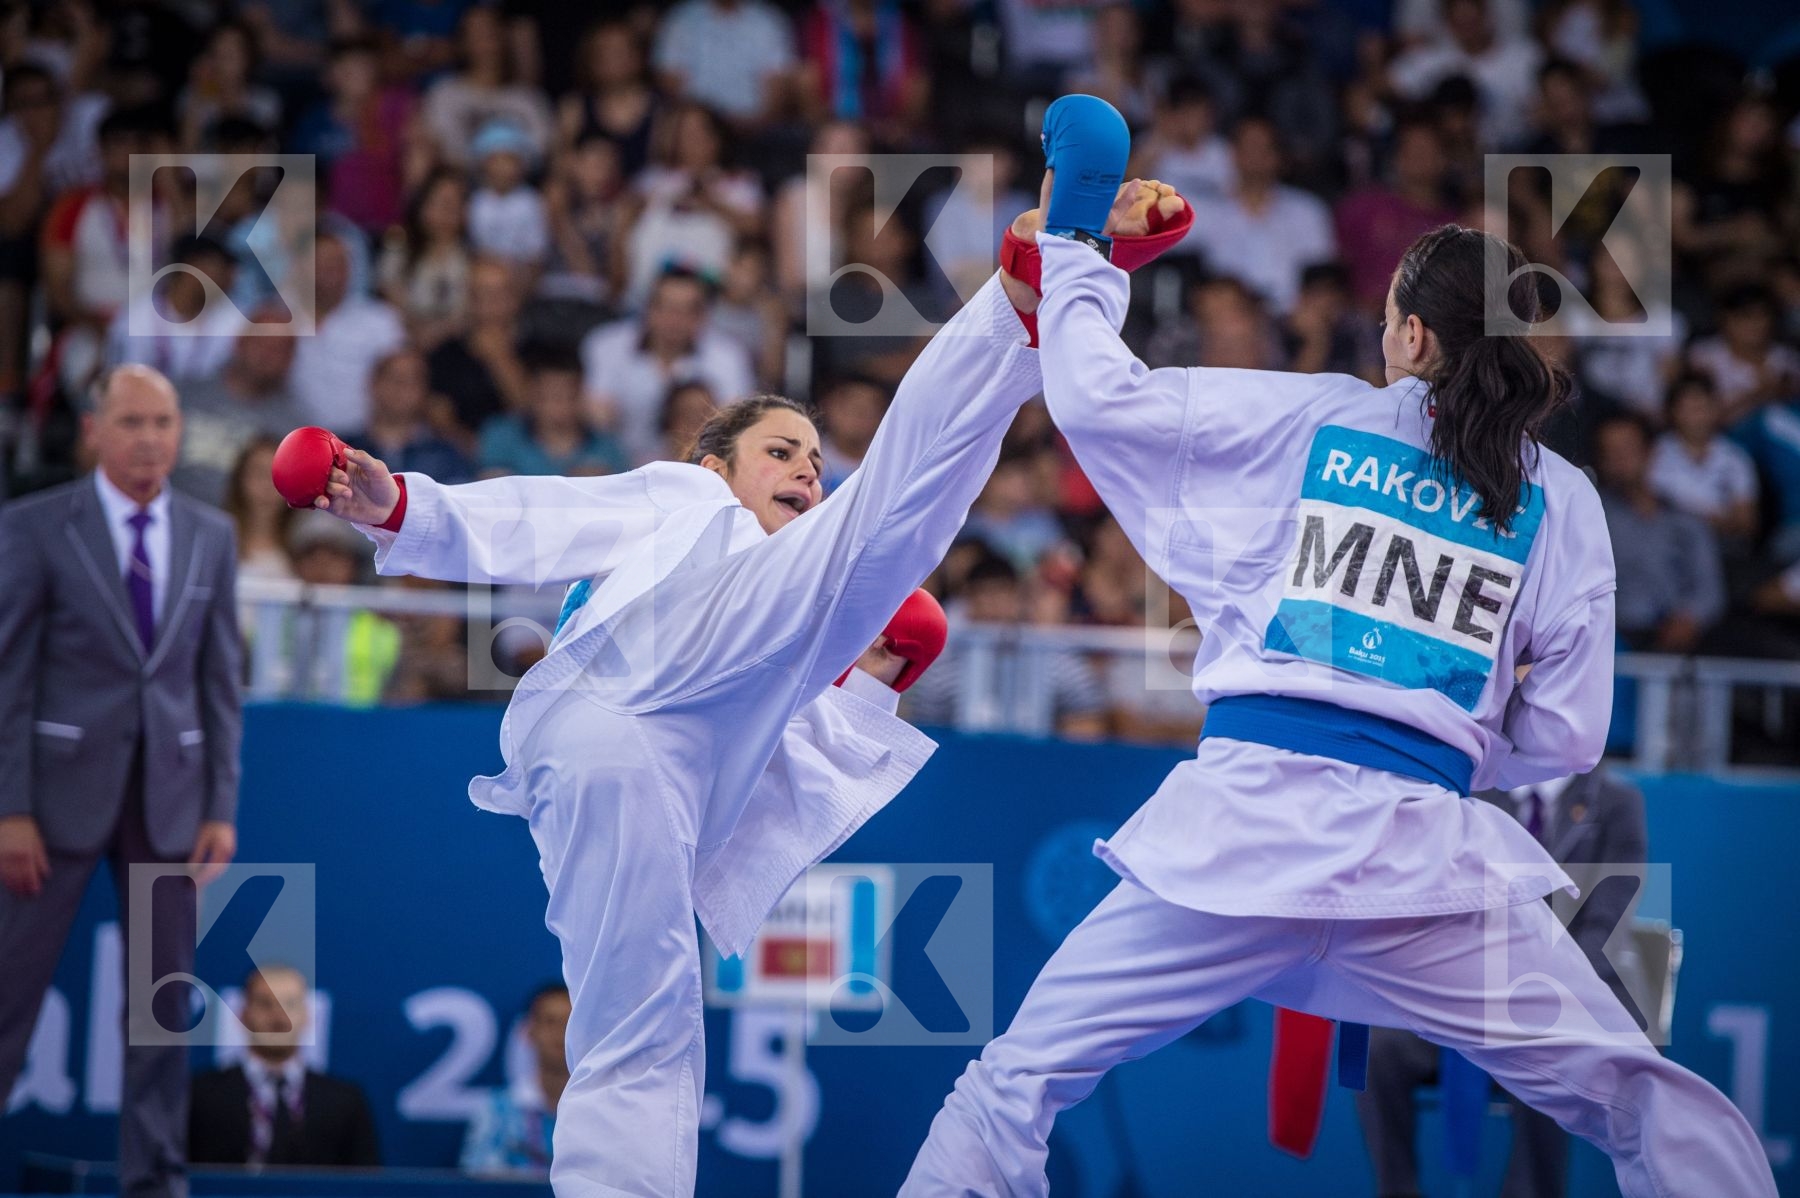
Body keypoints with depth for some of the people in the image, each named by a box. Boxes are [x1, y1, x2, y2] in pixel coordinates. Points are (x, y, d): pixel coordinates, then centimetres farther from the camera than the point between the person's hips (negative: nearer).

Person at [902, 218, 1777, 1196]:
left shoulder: (1304, 422, 10)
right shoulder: (1561, 503, 11)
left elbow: (1093, 393, 12)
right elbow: (1564, 735, 9)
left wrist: (1074, 260, 30)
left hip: (1244, 819, 0)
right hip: (1420, 850, 0)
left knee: (1022, 1079, 10)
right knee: (1642, 1106, 8)